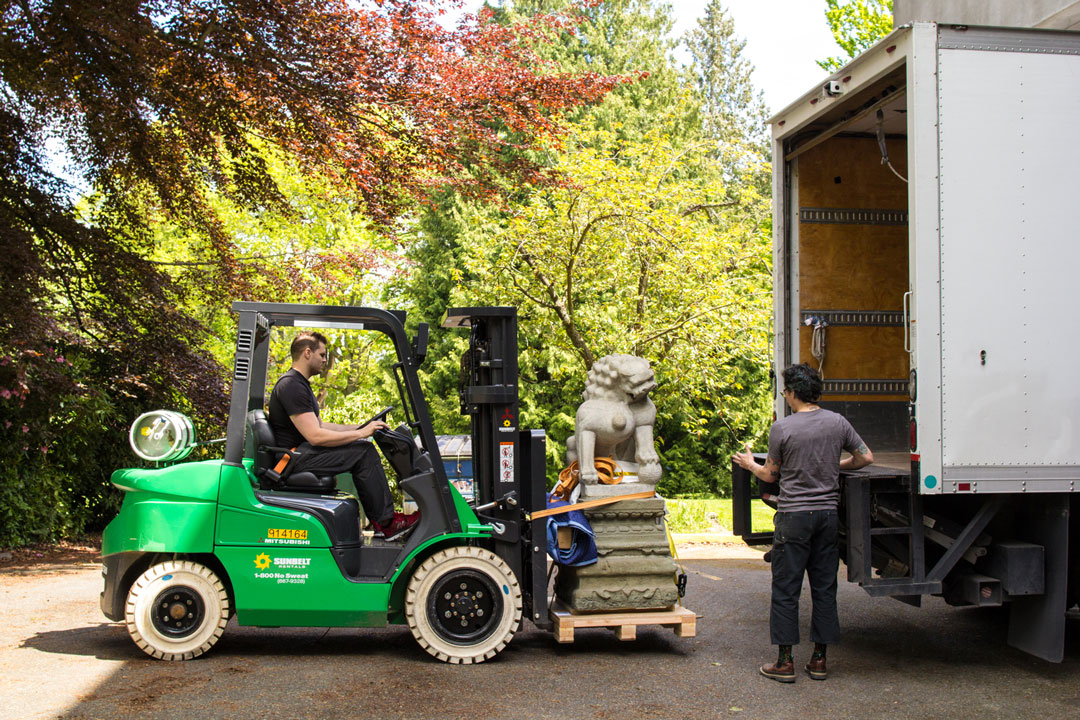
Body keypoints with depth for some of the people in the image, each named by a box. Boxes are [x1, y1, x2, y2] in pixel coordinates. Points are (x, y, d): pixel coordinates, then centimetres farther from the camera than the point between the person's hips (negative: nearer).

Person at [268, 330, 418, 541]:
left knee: (364, 447, 11)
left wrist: (358, 428, 14)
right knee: (363, 451, -18)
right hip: (293, 459, -11)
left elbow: (318, 425, 23)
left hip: (300, 453, 11)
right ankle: (386, 523, -12)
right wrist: (360, 433, -18)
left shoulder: (299, 384, 19)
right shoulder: (291, 386, -17)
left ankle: (381, 521, 8)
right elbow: (315, 435, -24)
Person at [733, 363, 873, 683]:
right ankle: (819, 659, 15)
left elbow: (771, 475, 1)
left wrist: (750, 464, 21)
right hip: (828, 513, 4)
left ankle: (785, 661, 5)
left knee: (786, 590, 3)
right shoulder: (837, 422, 2)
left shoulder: (781, 428, -9)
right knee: (824, 587, 10)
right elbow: (866, 457, 9)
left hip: (793, 515, -4)